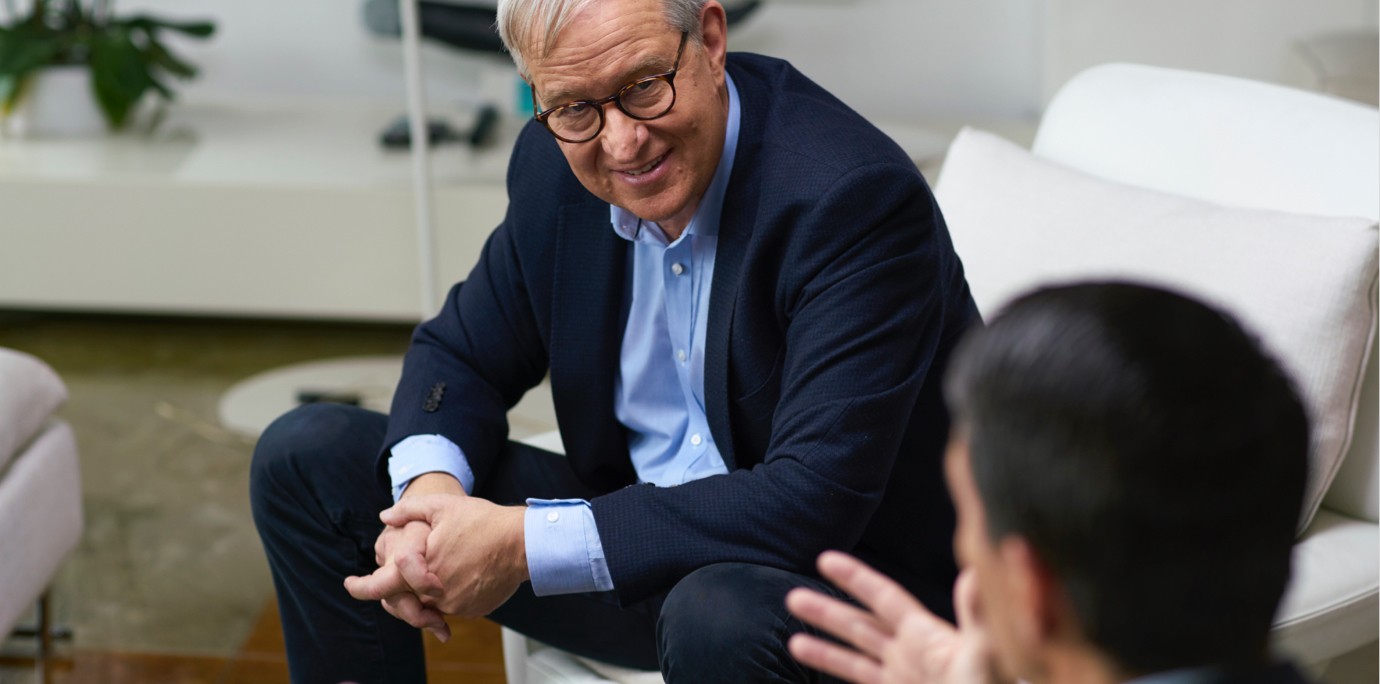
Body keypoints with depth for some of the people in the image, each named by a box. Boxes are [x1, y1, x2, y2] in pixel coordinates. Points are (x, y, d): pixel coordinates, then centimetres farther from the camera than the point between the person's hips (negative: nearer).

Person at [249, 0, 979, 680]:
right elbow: (462, 349, 9)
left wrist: (527, 544, -30)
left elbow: (816, 500, -32)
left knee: (718, 613, -43)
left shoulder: (854, 199, -27)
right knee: (307, 458, 1)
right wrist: (429, 488, -16)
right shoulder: (558, 162, -5)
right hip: (633, 523, 7)